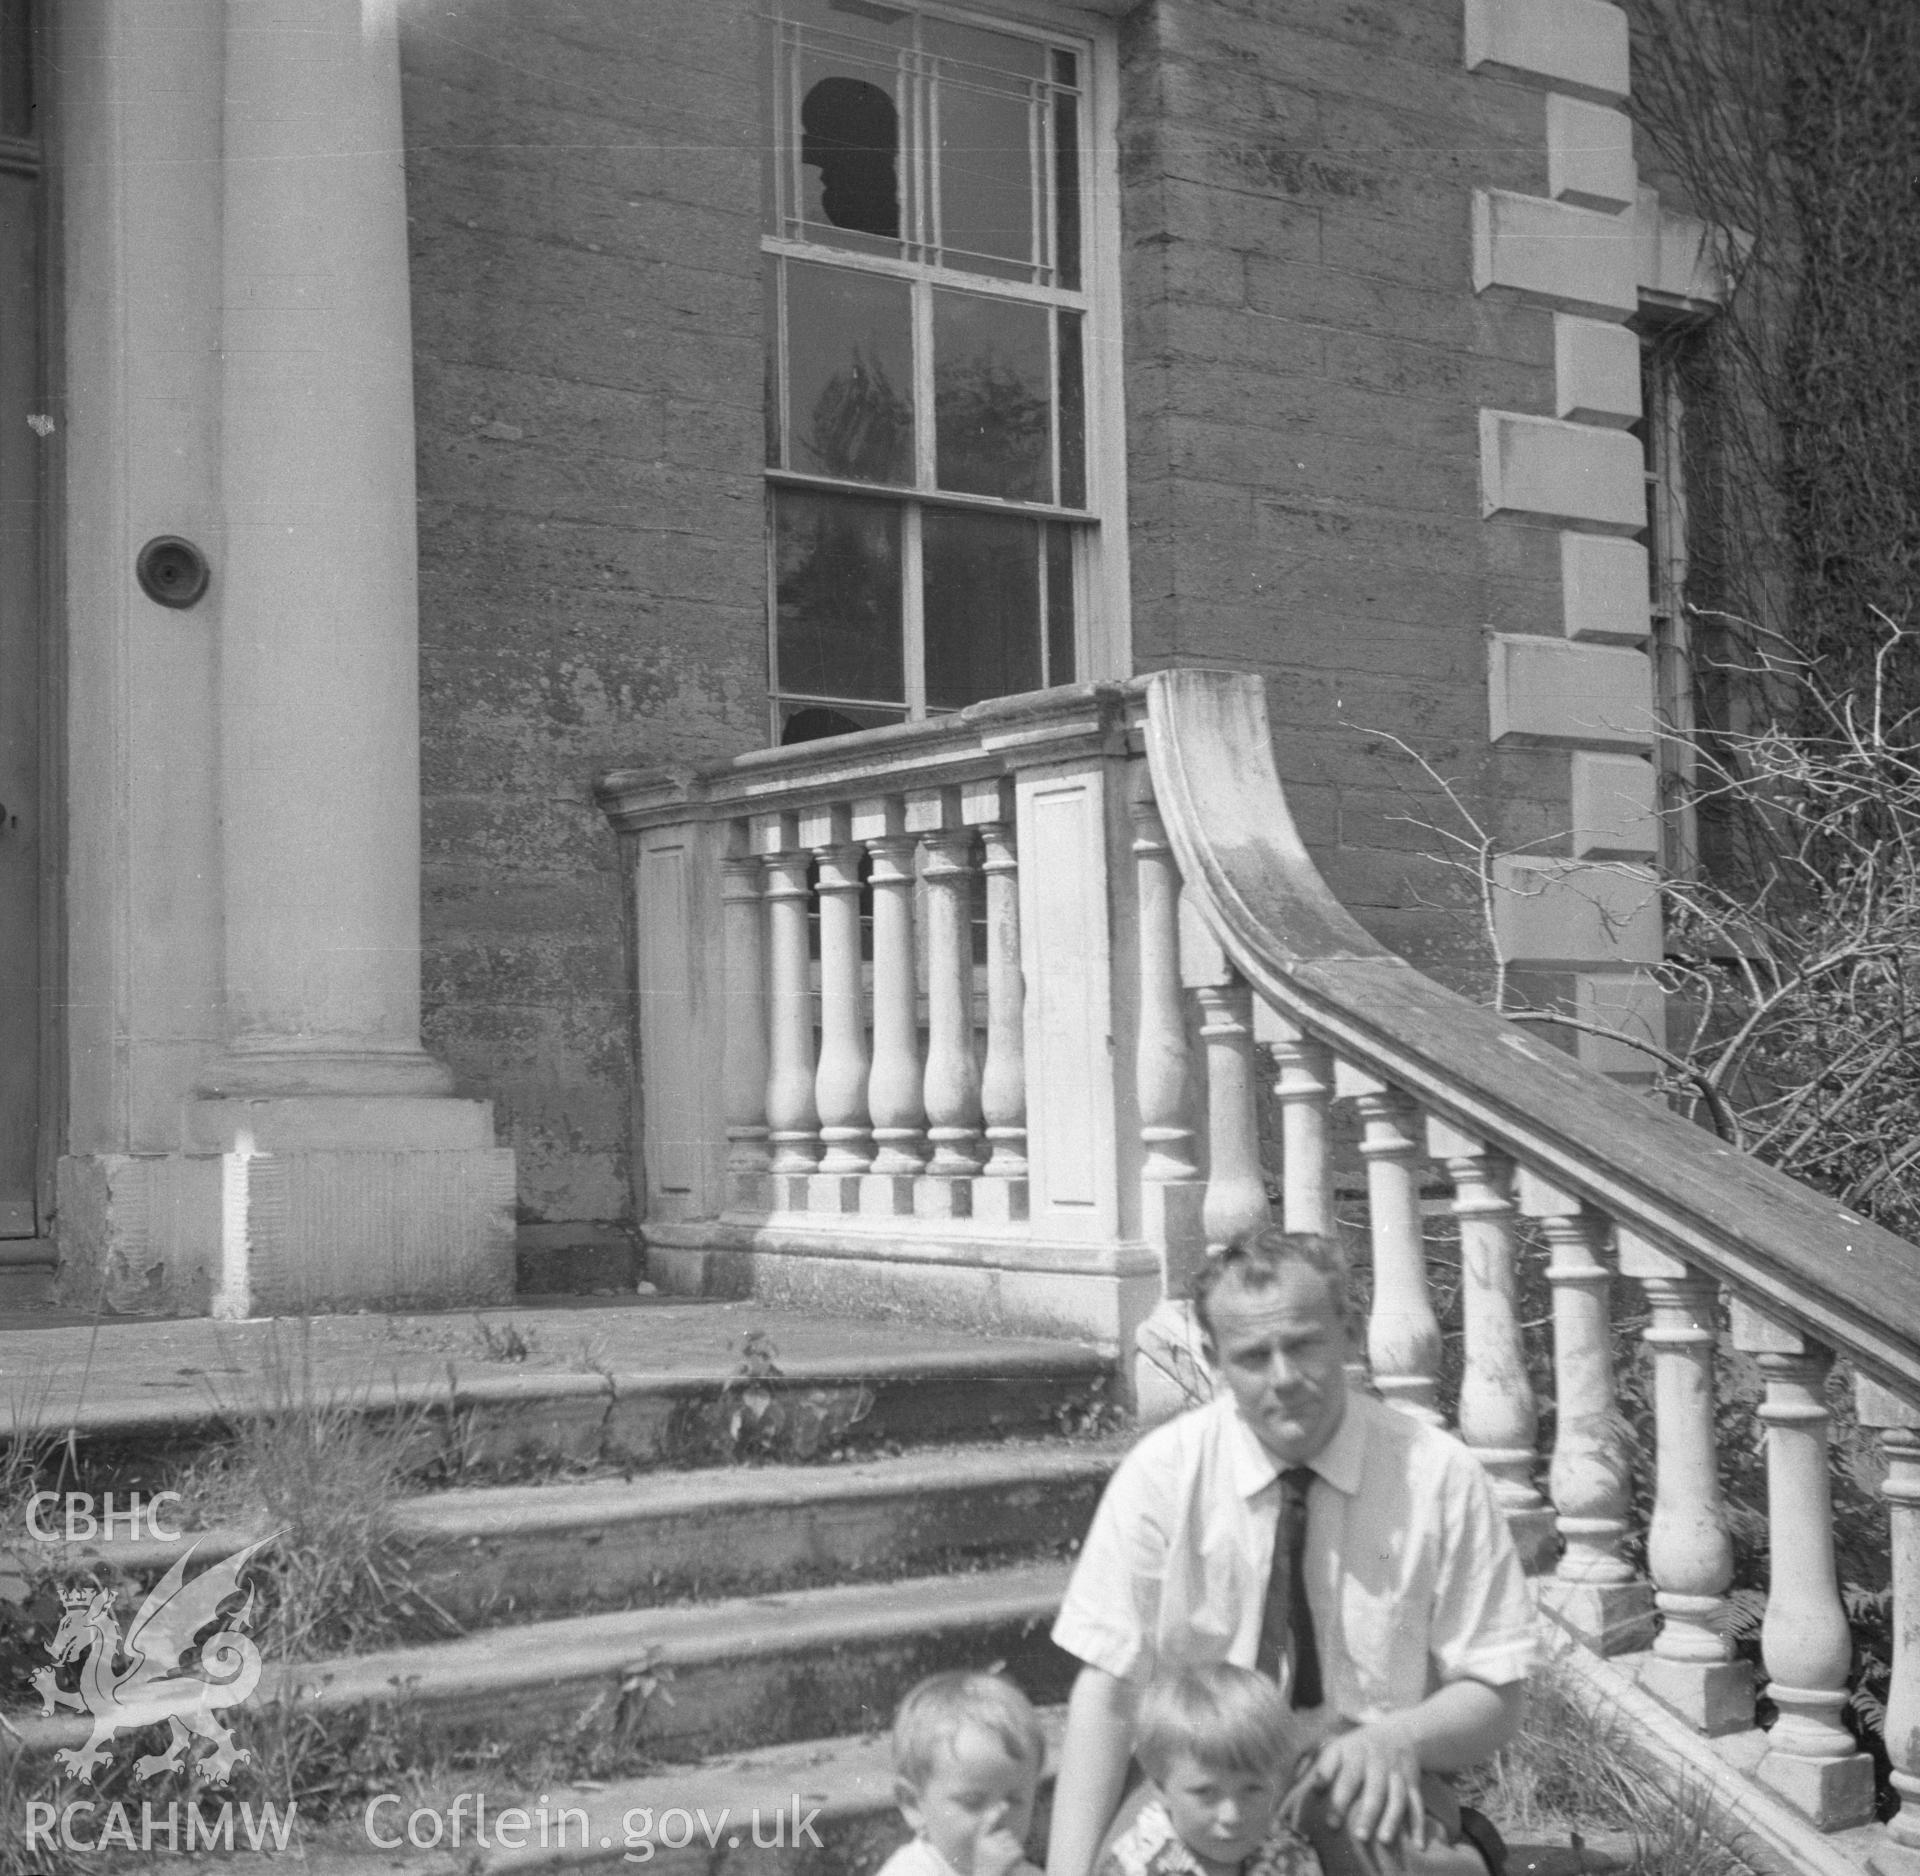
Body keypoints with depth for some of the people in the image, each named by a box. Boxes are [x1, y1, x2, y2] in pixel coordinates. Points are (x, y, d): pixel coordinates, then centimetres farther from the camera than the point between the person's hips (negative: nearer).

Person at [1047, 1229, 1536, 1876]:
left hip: (1371, 1798, 0)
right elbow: (1105, 1690, -11)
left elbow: (1496, 1698, -1)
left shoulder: (1438, 1476, -8)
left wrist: (1399, 1736, -23)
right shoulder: (1160, 1475, -8)